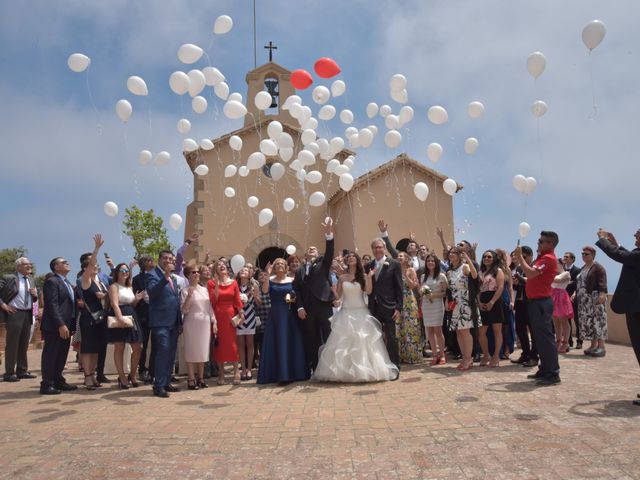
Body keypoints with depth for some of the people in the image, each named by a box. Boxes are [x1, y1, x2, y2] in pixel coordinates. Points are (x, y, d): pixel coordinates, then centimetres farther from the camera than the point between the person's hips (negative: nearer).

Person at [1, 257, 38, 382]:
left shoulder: (31, 280, 14)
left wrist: (35, 294, 1)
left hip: (28, 314, 7)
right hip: (14, 314, -6)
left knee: (24, 345, 12)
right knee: (12, 345, -2)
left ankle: (22, 371, 20)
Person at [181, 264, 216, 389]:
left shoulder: (204, 289, 11)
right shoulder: (185, 291, -3)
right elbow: (184, 310, -10)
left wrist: (214, 322, 8)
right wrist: (189, 295, -21)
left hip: (205, 324, 5)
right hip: (191, 324, -5)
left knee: (203, 351, 8)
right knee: (191, 351, 0)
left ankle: (200, 378, 18)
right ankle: (191, 380, 8)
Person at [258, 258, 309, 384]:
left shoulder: (292, 281, 7)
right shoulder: (270, 280, 5)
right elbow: (264, 291, -14)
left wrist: (293, 299, -13)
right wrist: (268, 274, -18)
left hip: (289, 316, 0)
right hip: (275, 316, 0)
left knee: (291, 343, 2)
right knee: (276, 344, 1)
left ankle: (292, 373, 12)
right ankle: (279, 374, 8)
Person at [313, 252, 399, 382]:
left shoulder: (362, 276, 4)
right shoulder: (342, 277, 6)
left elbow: (368, 291, -9)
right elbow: (338, 296, 3)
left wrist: (369, 277, -18)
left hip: (360, 313, -1)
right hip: (346, 313, 1)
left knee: (363, 341, -2)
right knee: (343, 343, -1)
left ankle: (364, 370, 8)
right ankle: (344, 371, 6)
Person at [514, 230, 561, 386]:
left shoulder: (548, 258, -14)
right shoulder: (542, 257, 18)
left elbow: (530, 273, -25)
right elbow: (531, 274, 18)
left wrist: (519, 256, -16)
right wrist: (519, 258, 7)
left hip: (541, 302, -10)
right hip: (536, 301, 10)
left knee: (545, 338, -6)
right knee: (540, 338, 14)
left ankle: (553, 374, -1)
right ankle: (544, 370, 22)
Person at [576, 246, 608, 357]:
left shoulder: (598, 267, -8)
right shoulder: (583, 268, 19)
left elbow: (602, 283, -18)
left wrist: (602, 294, -28)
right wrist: (576, 293, 17)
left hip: (595, 299, -9)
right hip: (584, 300, 9)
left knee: (597, 321, -8)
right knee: (588, 322, 8)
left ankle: (601, 347, -6)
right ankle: (593, 346, 14)